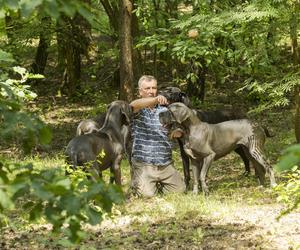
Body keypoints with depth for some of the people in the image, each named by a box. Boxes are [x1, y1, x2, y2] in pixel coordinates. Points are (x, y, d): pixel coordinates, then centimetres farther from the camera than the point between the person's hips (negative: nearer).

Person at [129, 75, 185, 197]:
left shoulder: (164, 110, 11)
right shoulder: (138, 110, -2)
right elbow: (134, 105, -26)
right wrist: (155, 100, -45)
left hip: (166, 164, 4)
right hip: (143, 163, -4)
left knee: (180, 190, -3)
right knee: (147, 194, -16)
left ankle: (158, 184, 26)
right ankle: (136, 183, 19)